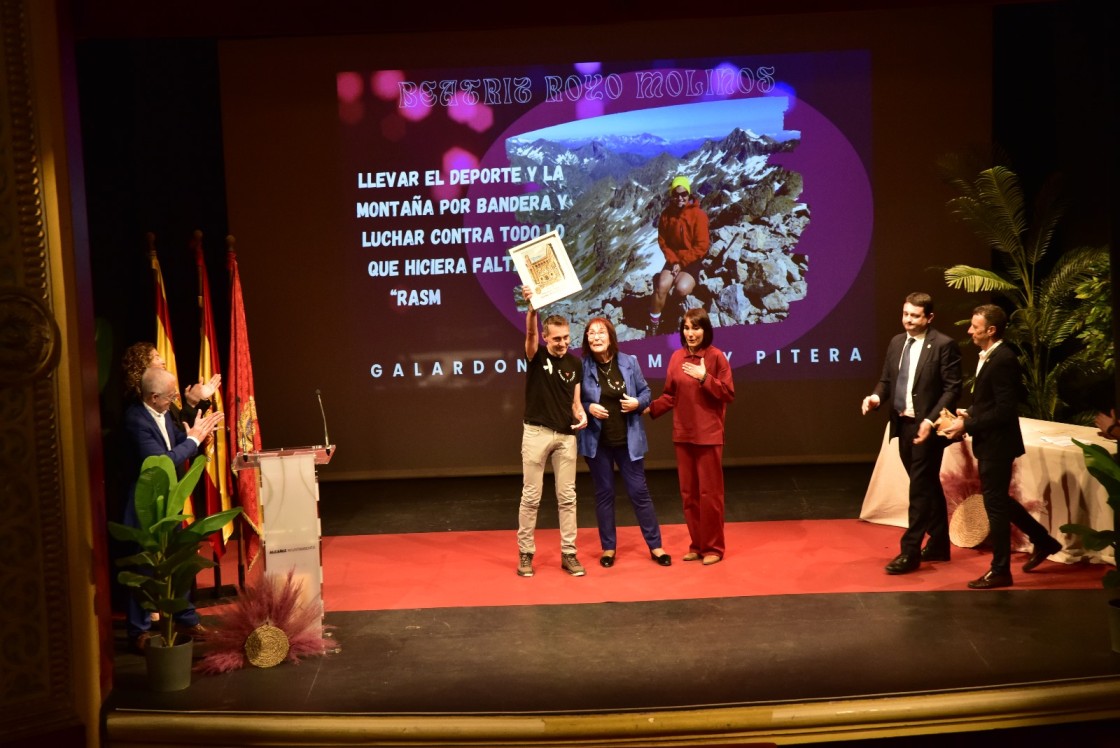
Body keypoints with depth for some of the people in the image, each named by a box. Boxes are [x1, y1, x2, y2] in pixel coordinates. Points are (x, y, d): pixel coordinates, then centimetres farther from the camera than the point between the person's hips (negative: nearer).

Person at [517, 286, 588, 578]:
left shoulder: (575, 364, 6)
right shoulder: (537, 355, -5)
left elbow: (575, 400, 11)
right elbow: (530, 332, -26)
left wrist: (581, 414, -12)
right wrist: (531, 306, -45)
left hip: (566, 435, 3)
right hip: (536, 433, -3)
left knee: (567, 496, 5)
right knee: (531, 496, 2)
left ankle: (568, 554, 13)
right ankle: (525, 553, 12)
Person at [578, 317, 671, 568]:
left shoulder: (629, 362, -3)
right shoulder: (582, 367, -7)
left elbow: (645, 392, 7)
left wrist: (638, 403, -13)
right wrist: (588, 408, -18)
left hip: (628, 440, 1)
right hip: (597, 442, -1)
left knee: (639, 491, 6)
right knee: (604, 493, 9)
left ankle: (655, 545, 18)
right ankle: (608, 548, 22)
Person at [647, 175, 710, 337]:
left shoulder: (698, 215, -14)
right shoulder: (666, 214, -2)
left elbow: (701, 246, -14)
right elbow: (663, 241, 5)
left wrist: (682, 263, -16)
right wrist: (673, 261, -10)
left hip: (692, 261, -3)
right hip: (673, 259, 3)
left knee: (682, 288, -29)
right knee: (662, 286, -22)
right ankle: (654, 324, -10)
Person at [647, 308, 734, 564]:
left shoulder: (716, 356, -8)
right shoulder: (677, 357, 6)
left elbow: (729, 394, -11)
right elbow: (670, 396, 9)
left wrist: (704, 377, -21)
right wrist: (648, 408, -3)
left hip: (709, 435, -5)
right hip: (683, 435, 5)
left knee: (709, 493, 1)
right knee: (688, 493, 11)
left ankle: (714, 547, 13)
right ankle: (697, 545, 23)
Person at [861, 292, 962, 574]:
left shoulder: (943, 345, -10)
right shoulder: (896, 342, 10)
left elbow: (952, 388, -13)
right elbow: (887, 379, 14)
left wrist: (931, 420, -22)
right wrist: (877, 396, -8)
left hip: (926, 427, -7)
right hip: (903, 424, 7)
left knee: (920, 488, -4)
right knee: (928, 486, 17)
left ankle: (910, 552, 1)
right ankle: (938, 545, 29)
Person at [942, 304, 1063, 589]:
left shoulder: (1003, 360, -21)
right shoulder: (990, 357, 9)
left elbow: (1004, 410, -24)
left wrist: (967, 425, -20)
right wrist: (970, 414, 3)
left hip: (997, 443, -10)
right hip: (989, 442, 10)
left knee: (995, 504, 1)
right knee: (999, 501, 20)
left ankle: (1000, 571, 12)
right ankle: (1043, 541, 35)